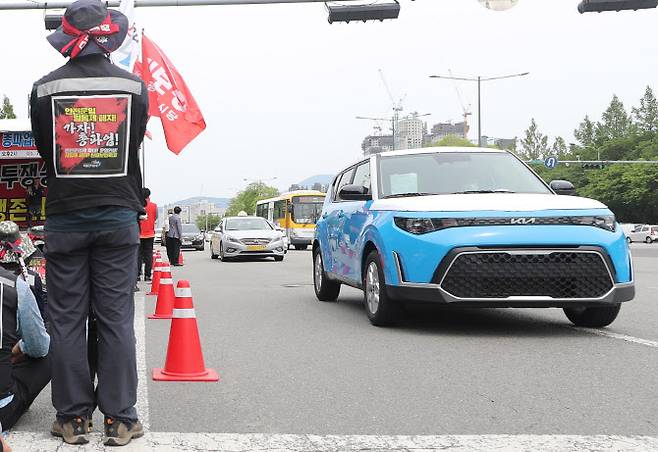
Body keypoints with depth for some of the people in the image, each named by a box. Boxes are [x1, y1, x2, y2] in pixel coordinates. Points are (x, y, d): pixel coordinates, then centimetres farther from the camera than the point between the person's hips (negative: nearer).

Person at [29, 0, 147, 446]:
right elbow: (135, 147, 7)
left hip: (64, 218, 0)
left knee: (67, 319, 6)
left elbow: (44, 150, 9)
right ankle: (120, 418, 6)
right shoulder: (135, 86, -3)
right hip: (119, 216, 0)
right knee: (116, 318, 3)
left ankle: (72, 417, 10)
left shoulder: (44, 88, -2)